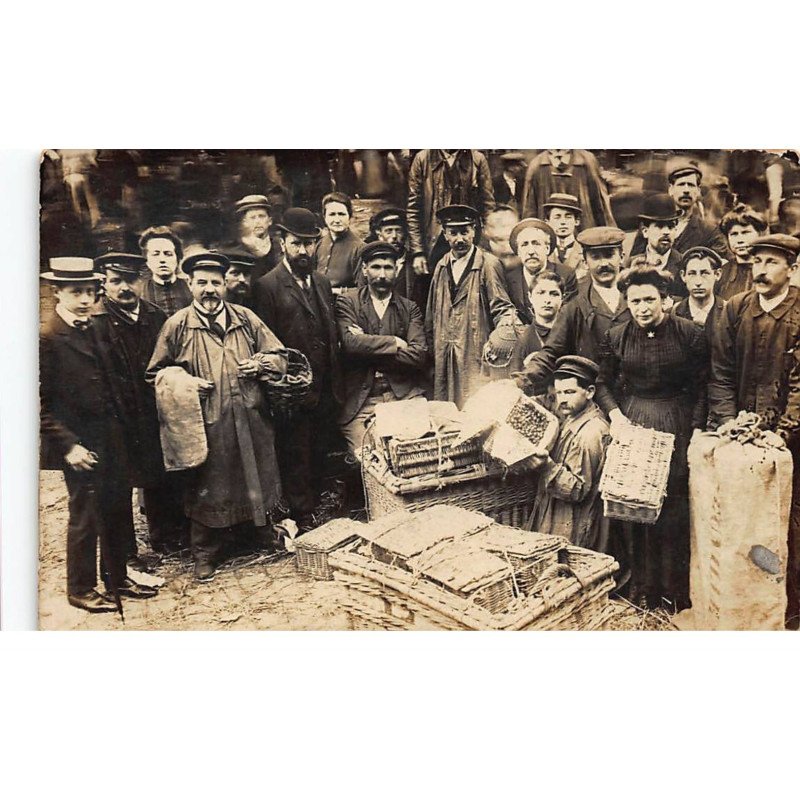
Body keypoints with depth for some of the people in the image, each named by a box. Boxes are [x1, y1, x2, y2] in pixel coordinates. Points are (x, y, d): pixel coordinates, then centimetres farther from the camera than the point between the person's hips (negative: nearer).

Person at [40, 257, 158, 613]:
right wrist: (68, 445, -19)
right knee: (85, 515, 3)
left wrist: (118, 427, 8)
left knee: (117, 509, 14)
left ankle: (117, 578, 31)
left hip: (110, 435, 7)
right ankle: (81, 590, 22)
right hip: (79, 443, -7)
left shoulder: (94, 329, 10)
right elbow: (41, 402, -15)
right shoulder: (47, 337, -13)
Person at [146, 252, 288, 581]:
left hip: (251, 418, 3)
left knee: (257, 477, 16)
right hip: (207, 423, -3)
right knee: (208, 486, 5)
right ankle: (205, 554, 21)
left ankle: (261, 530, 40)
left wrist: (259, 363, -9)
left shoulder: (245, 318, 6)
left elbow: (279, 356, 12)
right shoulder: (177, 325, -2)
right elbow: (156, 374, 4)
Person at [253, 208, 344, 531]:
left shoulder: (323, 282, 14)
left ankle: (314, 508, 29)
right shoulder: (268, 286, -7)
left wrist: (335, 381, 9)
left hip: (326, 389, 6)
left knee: (320, 454, 14)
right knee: (296, 457, 4)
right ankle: (304, 519, 15)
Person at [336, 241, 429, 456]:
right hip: (360, 401, -2)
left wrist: (369, 349, -5)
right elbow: (350, 342, -11)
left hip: (405, 397, 2)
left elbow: (419, 354, -1)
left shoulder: (410, 308, 14)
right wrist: (394, 342, -4)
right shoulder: (347, 302, 8)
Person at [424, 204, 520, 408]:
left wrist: (504, 329, -24)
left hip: (476, 356, -5)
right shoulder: (441, 266, 13)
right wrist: (432, 349, 16)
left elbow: (502, 307, -4)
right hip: (444, 359, 5)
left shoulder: (488, 264, -4)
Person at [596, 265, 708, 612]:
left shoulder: (691, 335, -5)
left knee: (673, 504, 1)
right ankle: (637, 587, 18)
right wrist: (615, 415, -8)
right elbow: (604, 383, 8)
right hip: (630, 421, 2)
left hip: (676, 424, -1)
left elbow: (700, 388, 0)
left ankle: (673, 590, 18)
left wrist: (695, 429, -7)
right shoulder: (615, 337, 1)